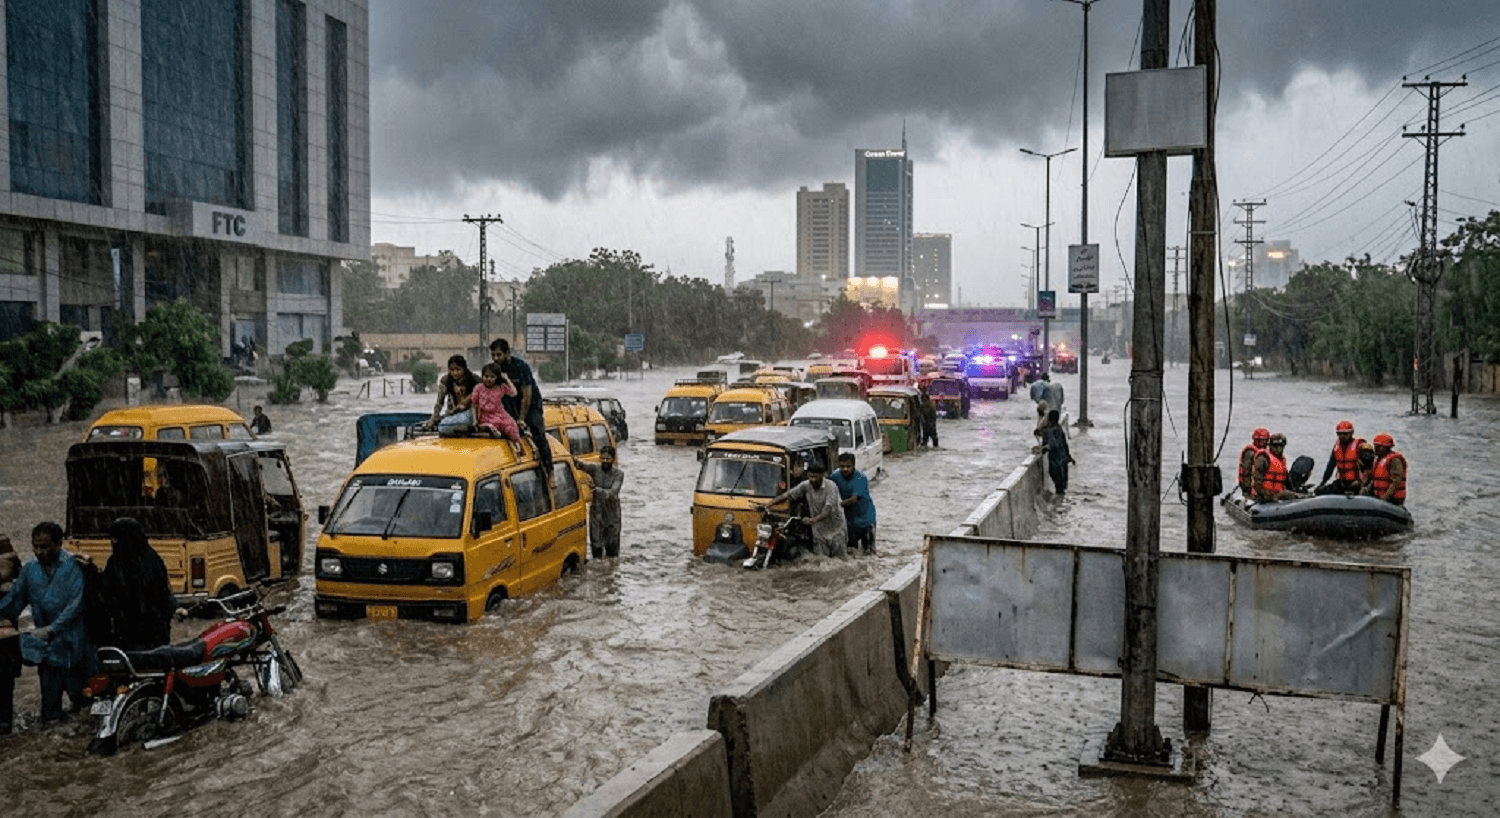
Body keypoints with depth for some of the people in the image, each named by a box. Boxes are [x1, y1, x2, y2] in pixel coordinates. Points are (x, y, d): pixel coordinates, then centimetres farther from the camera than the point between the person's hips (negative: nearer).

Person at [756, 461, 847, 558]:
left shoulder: (831, 487, -16)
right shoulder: (805, 486, -2)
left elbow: (828, 510, -26)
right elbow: (787, 495, -4)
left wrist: (813, 520, -42)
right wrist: (766, 504, -12)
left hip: (835, 530, -4)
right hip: (819, 531, 4)